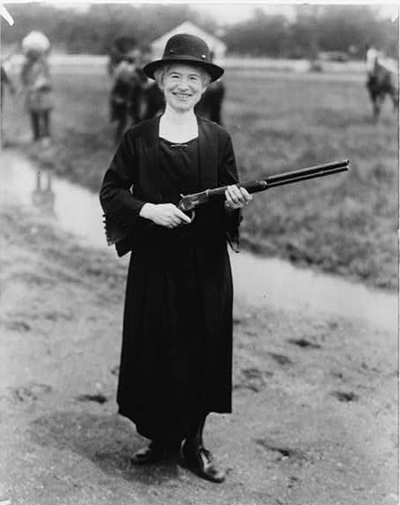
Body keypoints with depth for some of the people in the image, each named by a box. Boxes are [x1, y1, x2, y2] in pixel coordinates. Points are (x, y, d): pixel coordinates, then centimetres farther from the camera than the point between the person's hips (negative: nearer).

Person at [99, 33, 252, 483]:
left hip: (207, 266, 1)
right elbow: (110, 192, 1)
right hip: (154, 264, -1)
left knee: (204, 349, 6)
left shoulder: (218, 139, 4)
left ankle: (193, 442, 20)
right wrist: (147, 210, -14)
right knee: (156, 349, 4)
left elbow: (230, 200, 8)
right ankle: (161, 437, 21)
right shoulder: (138, 138, 0)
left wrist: (234, 203, -14)